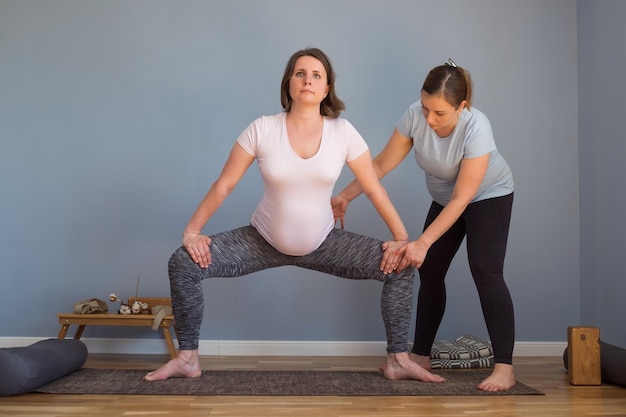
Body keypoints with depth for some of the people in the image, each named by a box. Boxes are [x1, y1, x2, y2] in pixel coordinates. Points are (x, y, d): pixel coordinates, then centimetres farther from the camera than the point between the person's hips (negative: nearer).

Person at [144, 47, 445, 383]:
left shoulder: (343, 132, -11)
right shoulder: (262, 129, -14)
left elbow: (374, 189, -5)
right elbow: (223, 185, -7)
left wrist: (402, 238, -8)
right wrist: (191, 231, -10)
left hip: (322, 243, 1)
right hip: (264, 241, 0)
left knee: (401, 267, -13)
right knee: (182, 264, -16)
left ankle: (397, 361, 4)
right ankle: (187, 359, 2)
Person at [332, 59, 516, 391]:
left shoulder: (476, 128, -36)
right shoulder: (414, 116, -25)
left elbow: (461, 199, -34)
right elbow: (382, 164, -14)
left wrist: (422, 243, -38)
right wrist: (345, 196, -20)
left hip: (489, 195, -5)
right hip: (443, 199, 5)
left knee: (486, 273, -19)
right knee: (430, 272, 2)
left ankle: (504, 368, -13)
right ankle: (420, 356, 14)